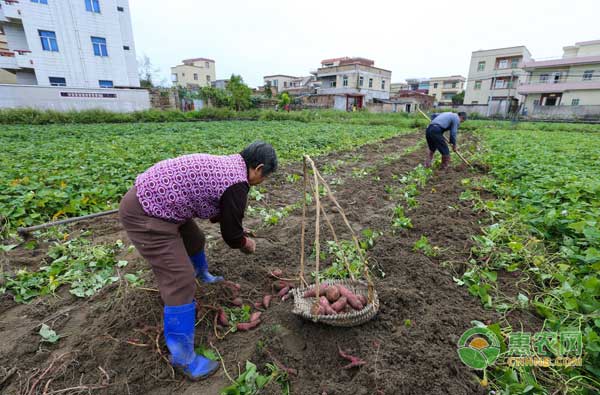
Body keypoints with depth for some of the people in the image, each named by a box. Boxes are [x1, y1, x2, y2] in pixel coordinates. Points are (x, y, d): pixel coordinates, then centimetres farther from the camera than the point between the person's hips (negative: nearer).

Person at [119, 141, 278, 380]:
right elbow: (231, 234, -8)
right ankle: (182, 356, 10)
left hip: (152, 197, 11)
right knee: (181, 282, -7)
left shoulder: (226, 163, 8)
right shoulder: (237, 184, -21)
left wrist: (238, 234, 27)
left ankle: (202, 275, 62)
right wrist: (245, 243, 13)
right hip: (145, 215, -10)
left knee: (195, 240, 30)